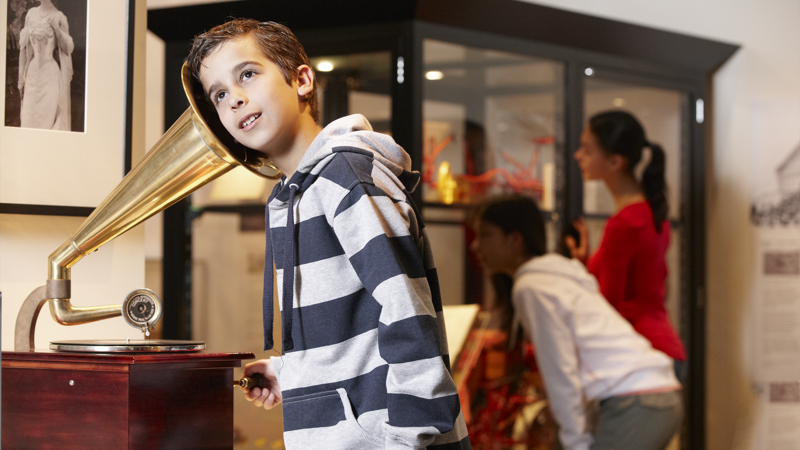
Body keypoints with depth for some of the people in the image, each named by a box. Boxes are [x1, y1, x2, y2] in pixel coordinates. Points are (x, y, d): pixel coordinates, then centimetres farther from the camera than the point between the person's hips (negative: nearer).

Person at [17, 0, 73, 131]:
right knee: (29, 119, 3)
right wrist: (21, 77, 8)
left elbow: (68, 48, -2)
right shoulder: (31, 14, 7)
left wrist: (56, 28, -14)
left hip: (50, 74, -3)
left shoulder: (58, 17, -2)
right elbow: (23, 46, 9)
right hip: (32, 73, 3)